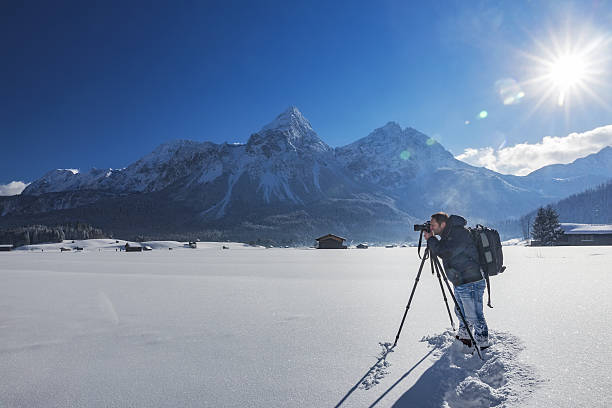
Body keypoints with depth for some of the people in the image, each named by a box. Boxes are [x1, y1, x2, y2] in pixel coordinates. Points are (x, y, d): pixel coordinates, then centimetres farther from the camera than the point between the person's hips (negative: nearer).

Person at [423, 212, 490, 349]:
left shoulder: (460, 233, -19)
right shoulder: (449, 234, 10)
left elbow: (444, 252, -27)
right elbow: (439, 251, 17)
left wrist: (431, 238, -14)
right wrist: (430, 240, 2)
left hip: (471, 283, -10)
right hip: (460, 284, 10)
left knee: (474, 316, 0)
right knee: (460, 313, 23)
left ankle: (482, 345, 16)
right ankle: (464, 337, 41)